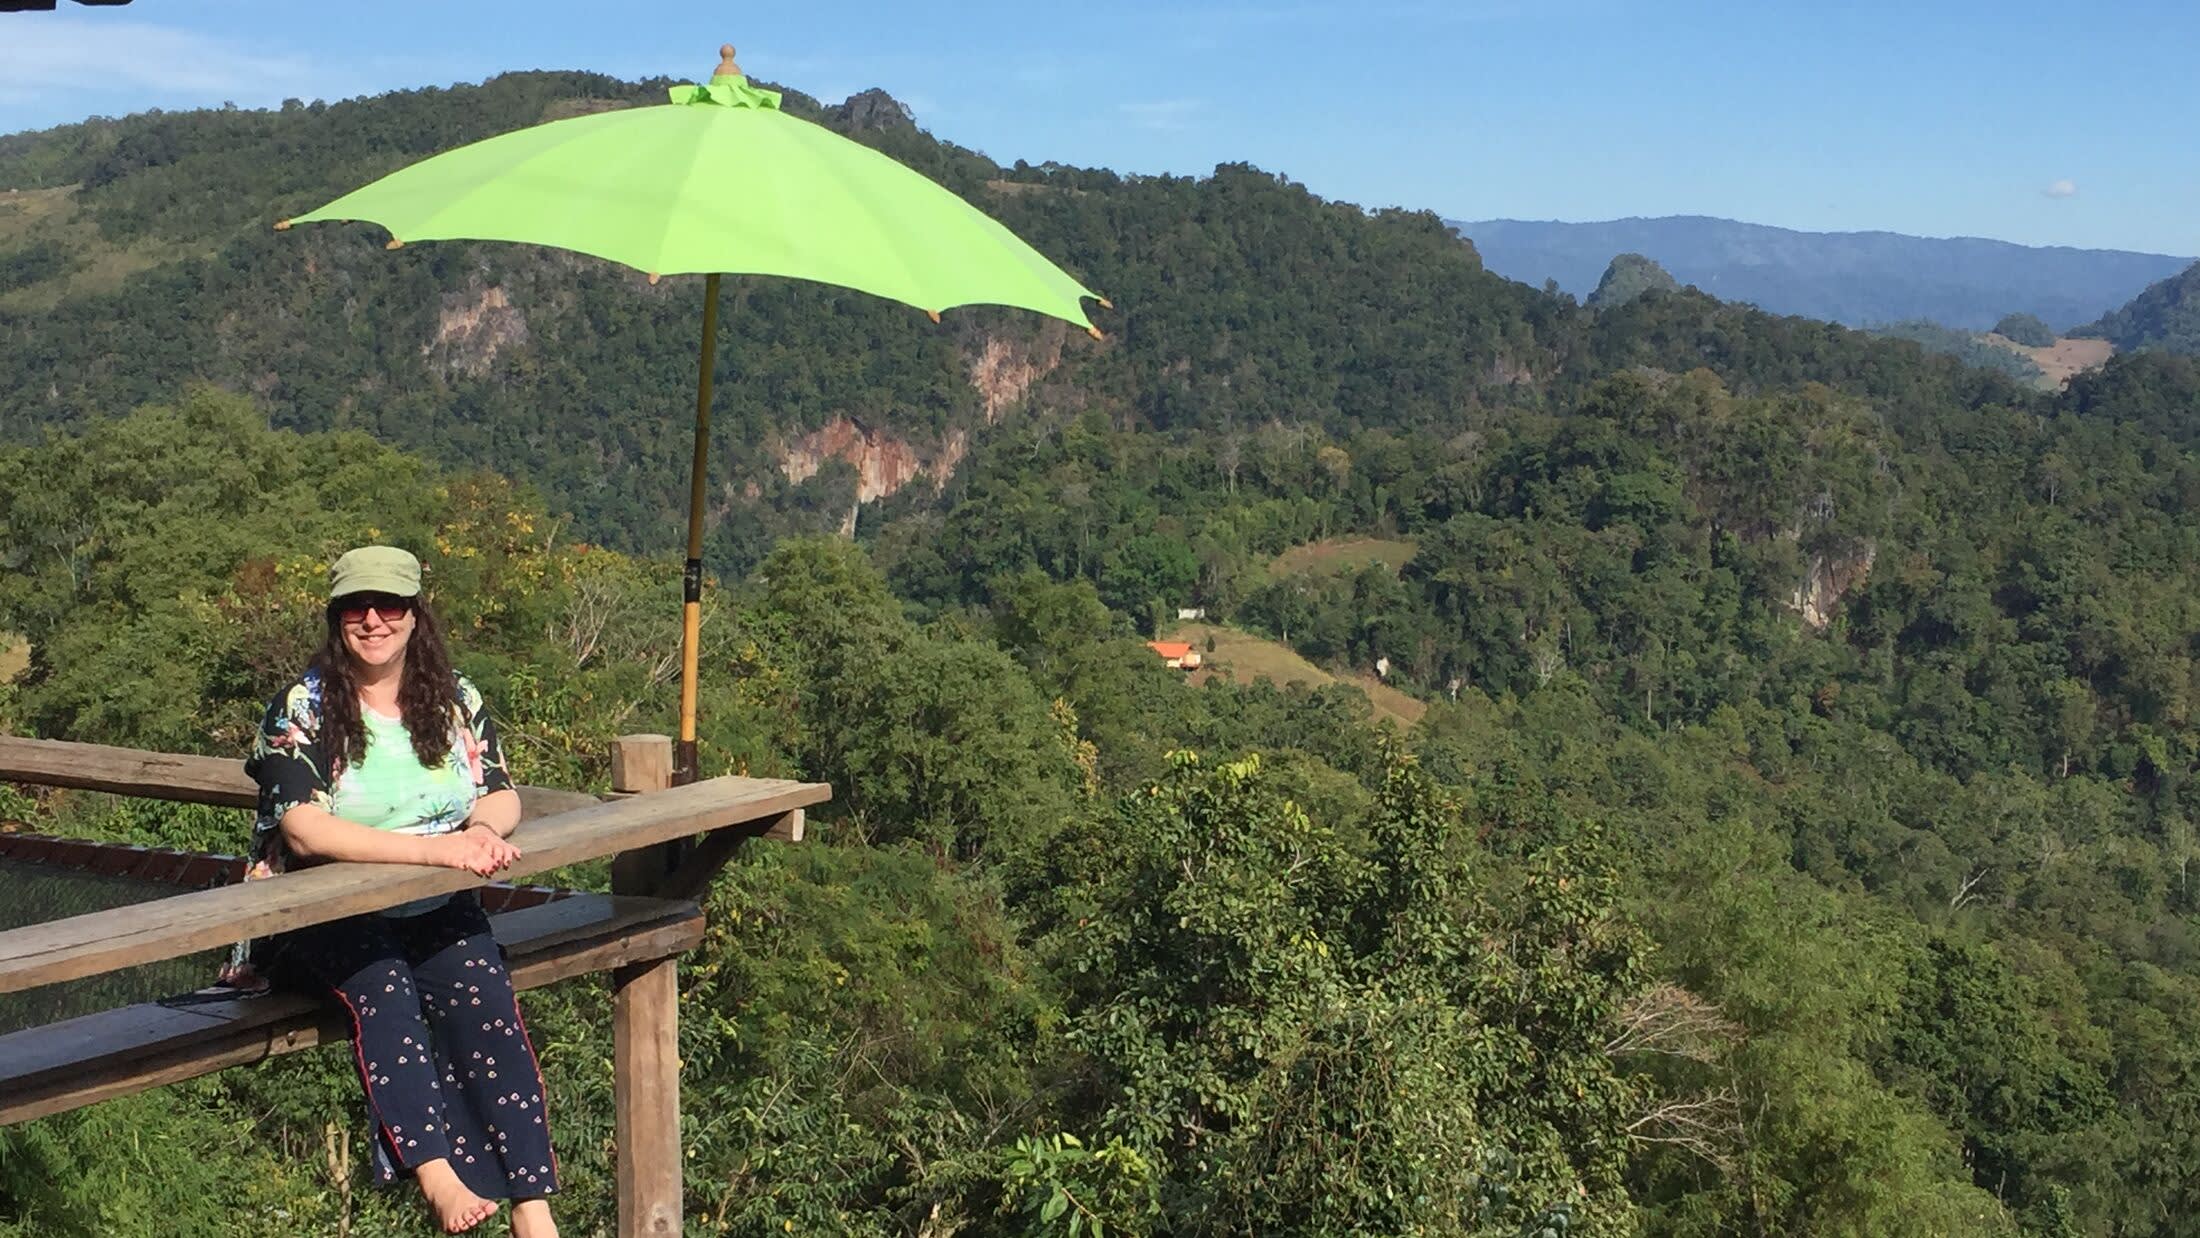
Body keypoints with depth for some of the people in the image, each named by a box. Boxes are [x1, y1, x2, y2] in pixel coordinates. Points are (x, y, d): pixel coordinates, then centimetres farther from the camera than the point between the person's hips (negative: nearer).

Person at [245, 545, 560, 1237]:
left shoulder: (454, 699, 8)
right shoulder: (303, 708, -6)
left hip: (434, 911, 3)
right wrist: (437, 846, -29)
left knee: (483, 994, -25)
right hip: (322, 916, -3)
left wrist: (484, 832, -20)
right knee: (382, 987, -34)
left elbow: (502, 796, 7)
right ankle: (436, 1174, -39)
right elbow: (305, 832, -19)